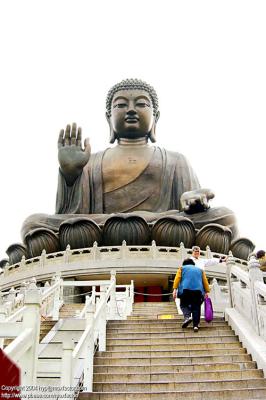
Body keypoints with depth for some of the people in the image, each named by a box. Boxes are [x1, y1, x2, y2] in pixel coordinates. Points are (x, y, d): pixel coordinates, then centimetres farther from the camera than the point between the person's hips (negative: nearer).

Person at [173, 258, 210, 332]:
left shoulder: (182, 268, 21)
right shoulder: (200, 270, 27)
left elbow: (177, 278, 6)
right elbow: (205, 281, 16)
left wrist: (174, 289, 1)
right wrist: (206, 292, 14)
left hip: (185, 290, -2)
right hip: (198, 290, 2)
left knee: (184, 305, 10)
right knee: (196, 307, 6)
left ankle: (187, 317, -16)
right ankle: (195, 325, -3)